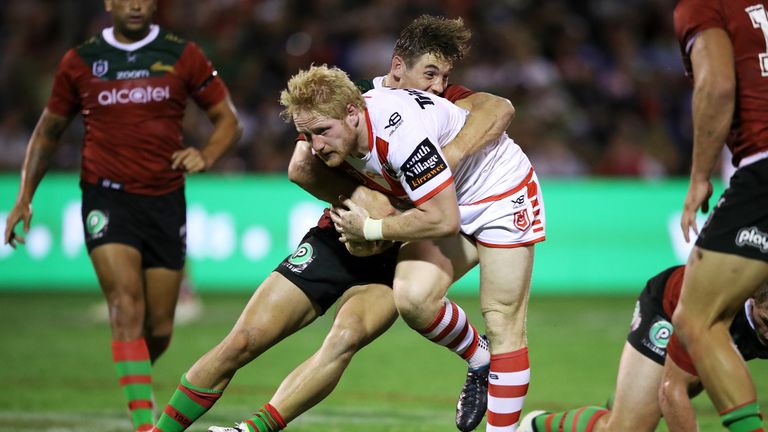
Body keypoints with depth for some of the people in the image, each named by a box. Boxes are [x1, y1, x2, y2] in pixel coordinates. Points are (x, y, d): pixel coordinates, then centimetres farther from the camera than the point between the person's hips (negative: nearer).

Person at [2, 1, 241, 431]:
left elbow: (227, 118, 8)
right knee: (127, 307, -20)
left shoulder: (183, 56, 3)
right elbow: (49, 130, 16)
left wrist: (206, 156, -13)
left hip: (165, 201, 2)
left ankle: (136, 378, 38)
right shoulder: (80, 62, 5)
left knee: (160, 327, 4)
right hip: (107, 197, -1)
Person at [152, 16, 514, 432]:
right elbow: (302, 168, -19)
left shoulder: (442, 102, -5)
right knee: (241, 343, -6)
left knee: (346, 337, -31)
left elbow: (499, 108, -25)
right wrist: (362, 196, -31)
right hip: (332, 243, 1)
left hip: (391, 260, -1)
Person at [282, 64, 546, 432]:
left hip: (502, 190, -7)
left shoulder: (400, 131, -37)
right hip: (448, 200, 7)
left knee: (503, 325, -10)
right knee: (412, 297, -16)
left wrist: (370, 230, -24)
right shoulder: (338, 127, -12)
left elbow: (444, 220, -35)